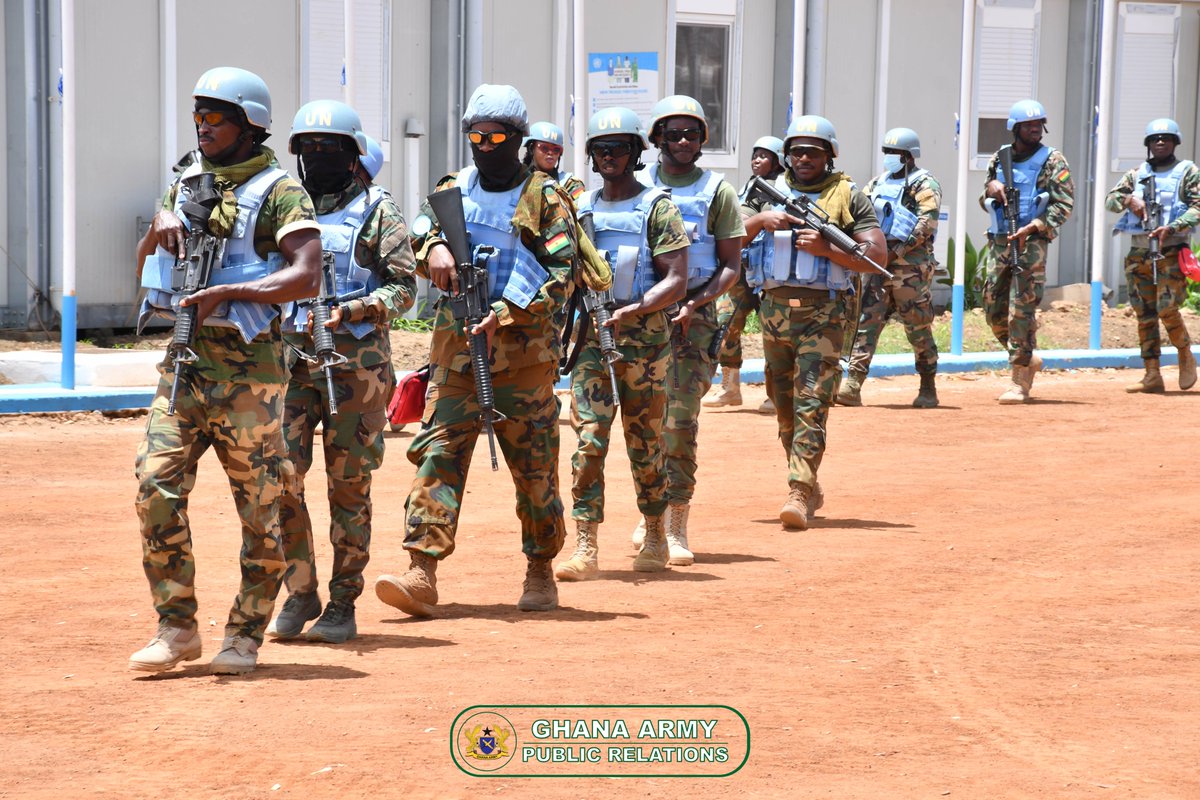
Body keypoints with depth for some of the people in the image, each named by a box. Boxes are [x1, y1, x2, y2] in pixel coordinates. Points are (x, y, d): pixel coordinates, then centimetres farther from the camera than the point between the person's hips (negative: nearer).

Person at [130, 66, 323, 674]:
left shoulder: (278, 191, -5)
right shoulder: (187, 184, 16)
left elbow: (306, 277, -17)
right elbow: (144, 267, 23)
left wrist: (228, 291, -23)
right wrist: (160, 227, 2)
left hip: (248, 367, -5)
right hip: (184, 359, 6)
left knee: (259, 505, 1)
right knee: (156, 486, -6)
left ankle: (246, 635, 13)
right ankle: (176, 627, 4)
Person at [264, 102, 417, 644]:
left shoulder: (377, 211, 2)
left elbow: (403, 287, -5)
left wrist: (353, 310, -19)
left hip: (354, 361, -4)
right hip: (290, 357, 4)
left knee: (349, 485, 2)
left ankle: (343, 604, 11)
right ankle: (300, 593, 9)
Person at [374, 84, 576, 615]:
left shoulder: (546, 201, 1)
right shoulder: (454, 190, 15)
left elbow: (561, 272, -8)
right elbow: (420, 226, 4)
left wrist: (507, 312, -19)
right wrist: (434, 246, -20)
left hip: (523, 352, -3)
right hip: (456, 349, 3)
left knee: (535, 466, 3)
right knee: (438, 452, -8)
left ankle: (541, 572, 19)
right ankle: (422, 573, -13)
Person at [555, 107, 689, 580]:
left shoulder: (657, 208, -1)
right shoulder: (580, 209, 13)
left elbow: (676, 280, -8)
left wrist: (633, 310, -20)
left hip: (643, 334, -3)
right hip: (590, 335, 3)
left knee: (646, 443, 6)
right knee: (588, 439, -8)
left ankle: (655, 539, 22)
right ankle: (586, 548, -10)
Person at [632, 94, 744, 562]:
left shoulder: (717, 191, 4)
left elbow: (730, 266, 2)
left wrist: (694, 305, -13)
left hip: (692, 316, -2)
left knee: (679, 418, -10)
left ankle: (675, 527, -7)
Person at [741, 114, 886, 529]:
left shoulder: (848, 197, 3)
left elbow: (877, 255, -5)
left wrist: (825, 248, -16)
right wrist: (761, 220, -13)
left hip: (823, 312, -5)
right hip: (774, 308, 5)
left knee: (811, 403, -14)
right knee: (783, 405, 11)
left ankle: (799, 494, -20)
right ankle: (809, 485, 25)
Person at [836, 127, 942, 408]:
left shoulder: (924, 185, -3)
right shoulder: (877, 182, 18)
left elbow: (925, 224, -13)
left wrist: (896, 251, -19)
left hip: (910, 264, -6)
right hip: (877, 262, 6)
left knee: (918, 327, 1)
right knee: (866, 321, -4)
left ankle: (928, 388, 12)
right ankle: (853, 385, -9)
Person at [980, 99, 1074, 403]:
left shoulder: (1051, 159, 0)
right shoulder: (999, 159, 15)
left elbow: (1064, 204, -7)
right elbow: (985, 201, 23)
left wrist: (1033, 227, -19)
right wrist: (992, 188, -2)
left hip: (1031, 242, -6)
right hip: (1000, 241, 6)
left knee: (1021, 310, -11)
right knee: (994, 309, 5)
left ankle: (1020, 383, -8)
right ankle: (1029, 359, 27)